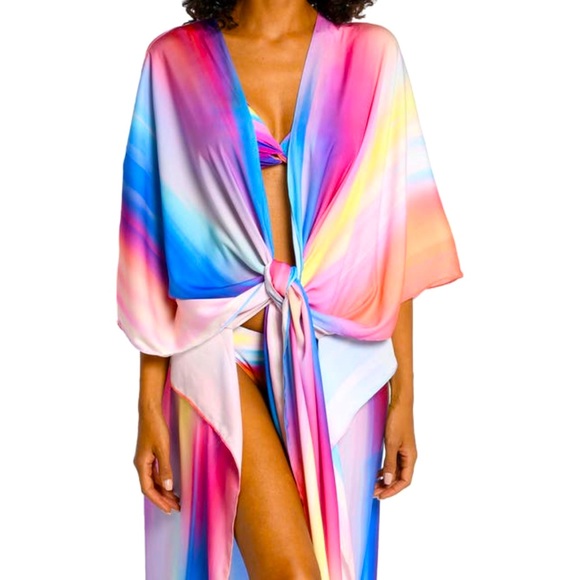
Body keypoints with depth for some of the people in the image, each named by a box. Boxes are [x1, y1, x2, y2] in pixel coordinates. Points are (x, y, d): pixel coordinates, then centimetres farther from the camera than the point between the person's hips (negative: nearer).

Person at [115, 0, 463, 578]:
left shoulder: (371, 52, 3)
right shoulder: (174, 59, 1)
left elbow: (395, 238, 3)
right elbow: (156, 236, 1)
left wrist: (403, 394, 2)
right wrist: (150, 405, 0)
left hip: (337, 353, 2)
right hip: (222, 342, -1)